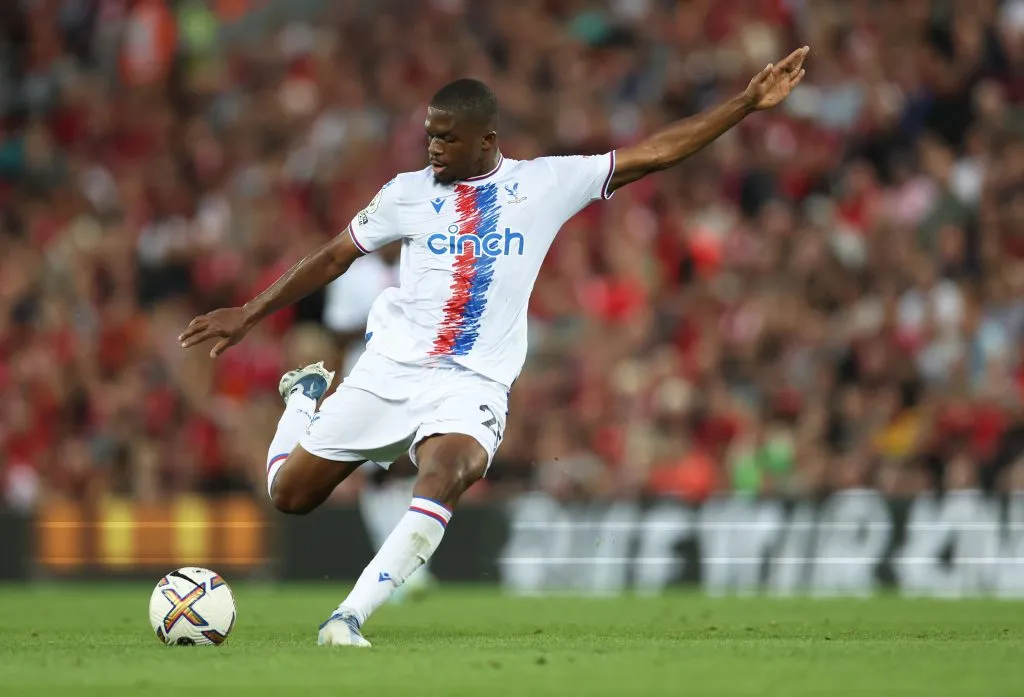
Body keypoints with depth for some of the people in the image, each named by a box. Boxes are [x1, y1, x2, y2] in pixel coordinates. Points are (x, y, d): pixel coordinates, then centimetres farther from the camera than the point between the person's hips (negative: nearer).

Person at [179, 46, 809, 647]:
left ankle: (349, 618, -35)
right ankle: (307, 398, 40)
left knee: (444, 476, -34)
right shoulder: (409, 193, 4)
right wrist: (249, 315, 13)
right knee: (290, 494, 5)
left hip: (472, 385, -2)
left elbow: (655, 154, 1)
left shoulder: (545, 183, 1)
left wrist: (749, 103, -4)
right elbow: (333, 258, 14)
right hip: (390, 370, 2)